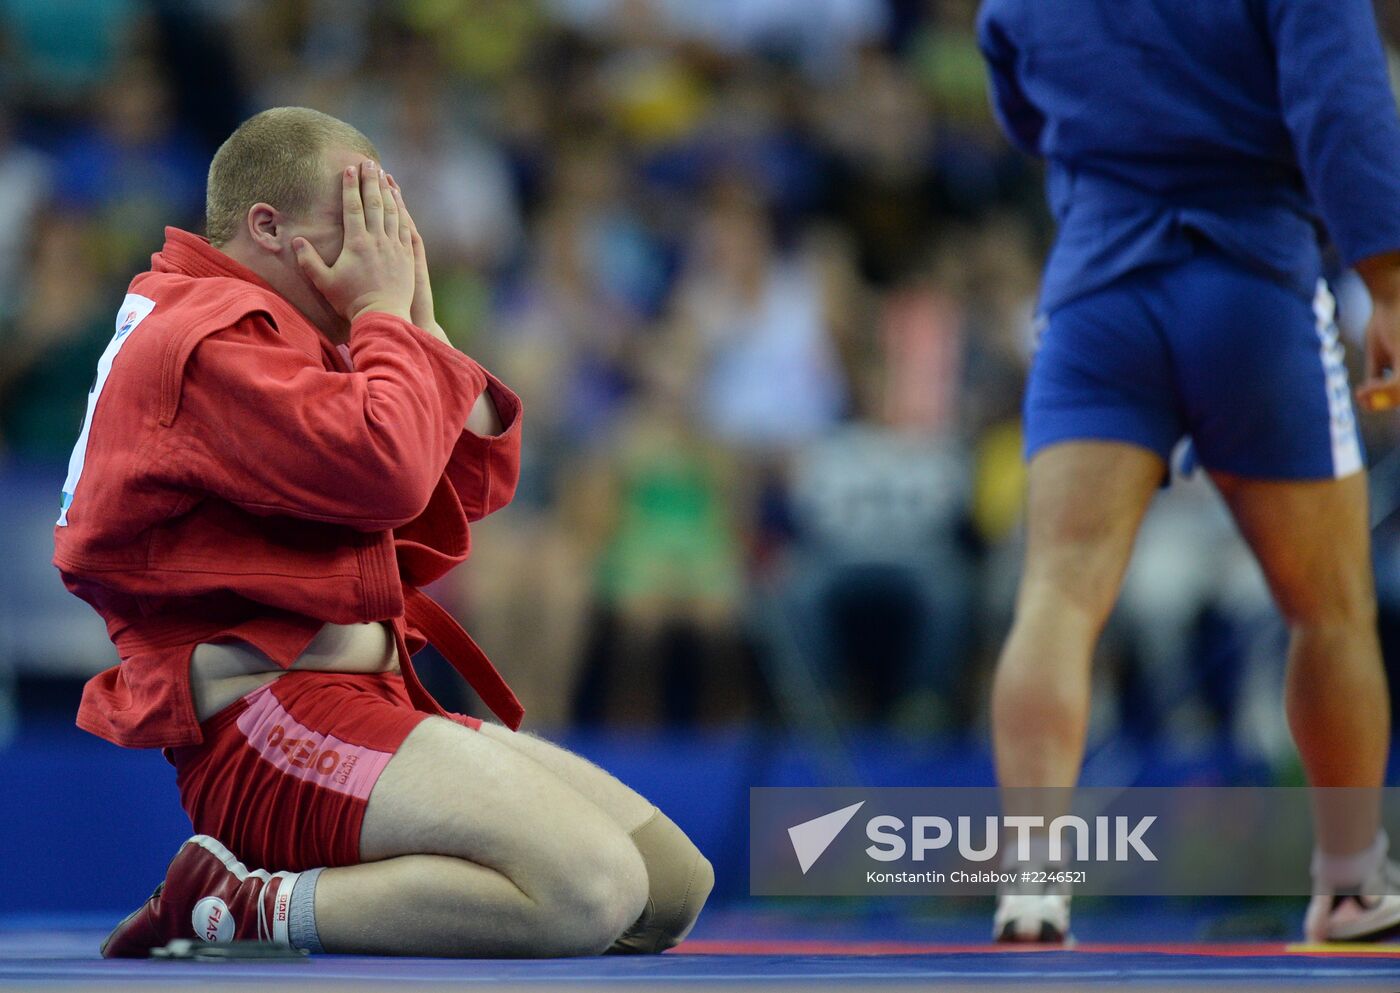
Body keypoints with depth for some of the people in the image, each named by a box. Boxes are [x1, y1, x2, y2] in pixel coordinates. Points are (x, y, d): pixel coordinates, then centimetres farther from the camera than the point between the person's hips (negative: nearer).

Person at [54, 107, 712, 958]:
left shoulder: (290, 337, 25)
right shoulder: (214, 337, -9)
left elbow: (479, 481, 24)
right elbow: (385, 470, -23)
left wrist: (419, 317, 14)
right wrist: (385, 311, -7)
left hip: (369, 699, 12)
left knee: (677, 885, 2)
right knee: (594, 894, -27)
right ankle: (250, 910, -19)